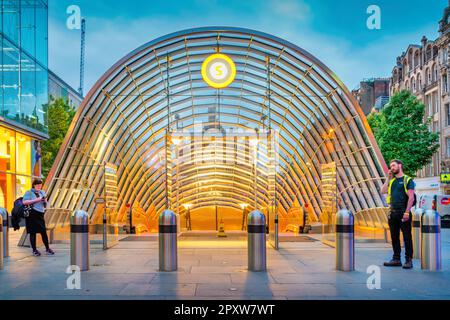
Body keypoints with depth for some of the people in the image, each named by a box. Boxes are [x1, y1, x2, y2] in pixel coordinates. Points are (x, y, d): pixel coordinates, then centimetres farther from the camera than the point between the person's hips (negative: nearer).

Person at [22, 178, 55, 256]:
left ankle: (47, 249, 11)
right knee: (33, 232, 3)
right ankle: (34, 250, 12)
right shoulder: (29, 192, -2)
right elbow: (24, 202, -17)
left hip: (40, 214, 5)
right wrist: (36, 200, -19)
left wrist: (45, 201, -4)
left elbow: (45, 204, 20)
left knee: (44, 231, 2)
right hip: (32, 214, -4)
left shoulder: (42, 192, 14)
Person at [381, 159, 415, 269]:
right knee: (394, 237, 9)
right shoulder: (392, 181, 16)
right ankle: (396, 259, 17)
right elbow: (383, 191, 5)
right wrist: (388, 178, 4)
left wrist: (407, 212, -17)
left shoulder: (407, 180, -2)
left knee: (407, 237, -1)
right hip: (393, 213, 6)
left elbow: (411, 198, -10)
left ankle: (408, 260, 3)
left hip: (403, 213, -6)